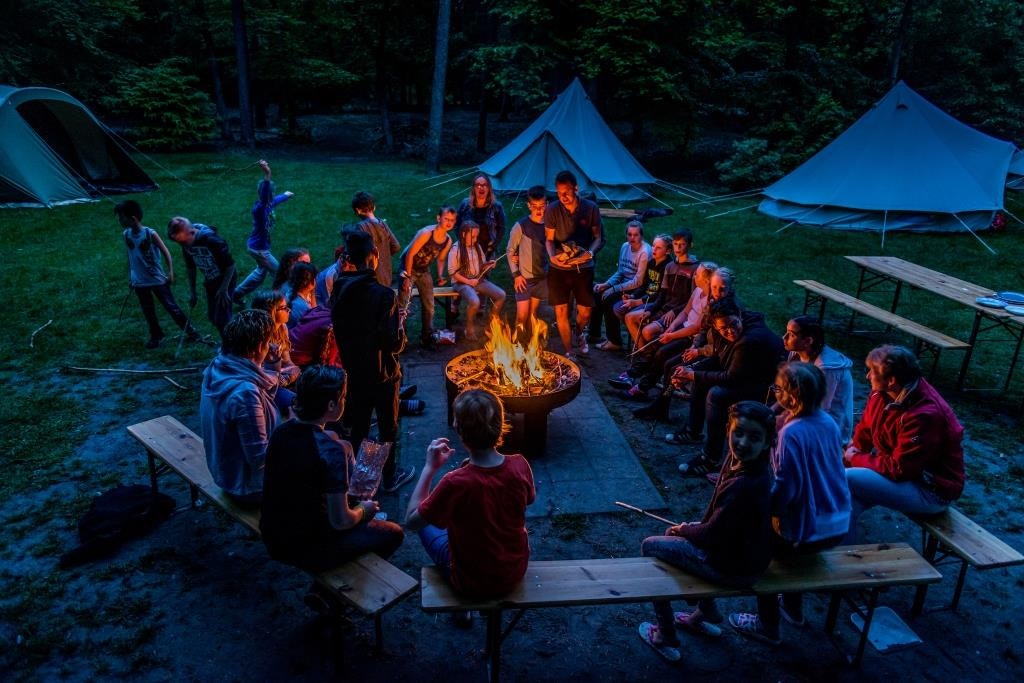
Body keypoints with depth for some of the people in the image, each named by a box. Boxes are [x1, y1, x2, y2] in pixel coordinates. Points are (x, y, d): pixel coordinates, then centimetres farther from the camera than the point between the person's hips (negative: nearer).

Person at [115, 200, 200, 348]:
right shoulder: (126, 235, -1)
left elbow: (165, 252, -9)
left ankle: (190, 331, 12)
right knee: (148, 311, 12)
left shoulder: (150, 233, -16)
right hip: (139, 282, 5)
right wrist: (130, 277, 15)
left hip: (157, 279, -4)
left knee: (171, 306, 1)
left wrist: (170, 272, -14)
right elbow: (130, 256, 11)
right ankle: (156, 336, 27)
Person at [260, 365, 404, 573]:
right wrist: (363, 510, -1)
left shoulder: (281, 432, -5)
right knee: (394, 533, 8)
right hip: (304, 551, -7)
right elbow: (340, 522, -23)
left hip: (272, 537, 7)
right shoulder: (330, 450, -28)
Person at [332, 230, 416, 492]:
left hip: (353, 369, 6)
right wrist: (400, 319, -8)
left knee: (358, 424, 21)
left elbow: (339, 331, 6)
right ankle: (390, 476, 30)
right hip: (381, 372, -5)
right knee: (388, 426, 14)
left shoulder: (341, 290, -5)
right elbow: (395, 344, -23)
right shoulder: (382, 294, -25)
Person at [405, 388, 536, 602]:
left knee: (426, 524, 22)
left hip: (471, 583, -3)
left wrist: (430, 467, -13)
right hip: (516, 572, 4)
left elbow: (411, 521, -16)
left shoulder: (455, 483, -33)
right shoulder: (520, 465, -21)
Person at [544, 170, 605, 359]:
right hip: (558, 268, 0)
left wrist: (590, 253, -20)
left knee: (585, 311, 7)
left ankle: (579, 334, 42)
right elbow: (549, 239, 0)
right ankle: (568, 353, 15)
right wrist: (552, 256, -21)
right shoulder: (552, 210, -6)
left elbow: (599, 237, 1)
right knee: (561, 311, -1)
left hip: (583, 267, 1)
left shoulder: (591, 208, -5)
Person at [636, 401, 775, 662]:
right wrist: (696, 526, 0)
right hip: (746, 553, 9)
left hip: (734, 568, -8)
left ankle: (666, 638, 14)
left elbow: (712, 534, -23)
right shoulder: (738, 460, -8)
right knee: (684, 538, 30)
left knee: (651, 547, 3)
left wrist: (683, 530, -6)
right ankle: (706, 614, 38)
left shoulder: (744, 486, -34)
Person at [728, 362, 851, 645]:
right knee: (786, 530, 32)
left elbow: (785, 487, -24)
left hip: (808, 531, -7)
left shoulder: (791, 433, -25)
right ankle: (793, 608, 46)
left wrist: (769, 510, -6)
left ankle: (768, 626, 26)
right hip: (838, 524, 7)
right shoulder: (828, 421, -2)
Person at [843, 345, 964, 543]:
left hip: (931, 491, -8)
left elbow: (898, 468, -26)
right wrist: (852, 452, -7)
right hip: (903, 472, 8)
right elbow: (864, 430, 9)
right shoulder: (883, 394, -5)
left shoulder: (924, 416, -29)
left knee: (844, 481, -22)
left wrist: (856, 459, -14)